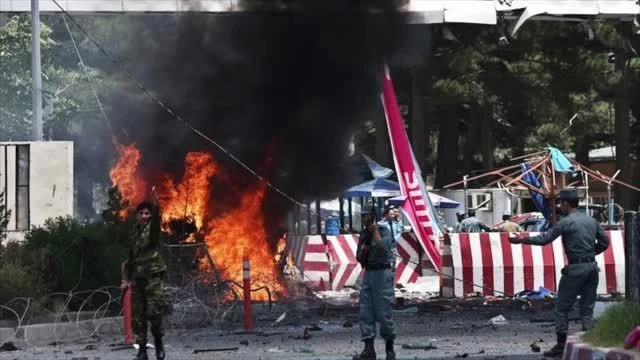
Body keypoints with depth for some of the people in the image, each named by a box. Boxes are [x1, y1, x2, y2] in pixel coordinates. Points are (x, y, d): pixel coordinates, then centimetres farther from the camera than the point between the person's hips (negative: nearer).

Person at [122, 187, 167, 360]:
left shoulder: (153, 228, 1)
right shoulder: (135, 232, 14)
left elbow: (156, 216, -22)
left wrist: (155, 204, -41)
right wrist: (126, 278, 15)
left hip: (153, 275, -5)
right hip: (137, 277, 5)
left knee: (153, 311, -15)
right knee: (138, 315, 1)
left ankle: (158, 341, 6)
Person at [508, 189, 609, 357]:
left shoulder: (566, 222, -9)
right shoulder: (591, 220, 10)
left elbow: (545, 239, -9)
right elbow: (604, 242, 14)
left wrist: (521, 240, 0)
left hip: (575, 268, -6)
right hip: (592, 267, 6)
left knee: (562, 308, 4)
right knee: (587, 308, 10)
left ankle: (561, 345, 5)